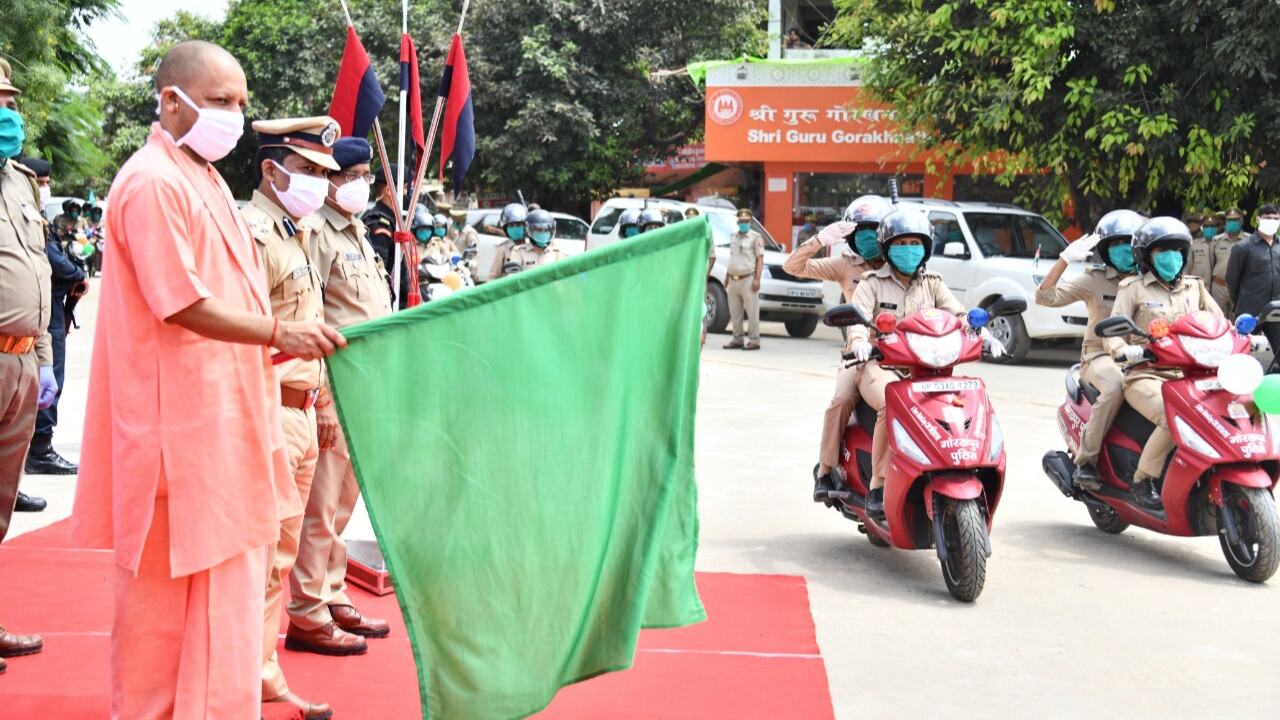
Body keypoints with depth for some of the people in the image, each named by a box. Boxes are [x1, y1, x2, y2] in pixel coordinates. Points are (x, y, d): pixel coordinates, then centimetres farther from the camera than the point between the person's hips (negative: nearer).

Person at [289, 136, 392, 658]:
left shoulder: (357, 234, 18)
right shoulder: (316, 232, -11)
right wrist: (321, 401, -21)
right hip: (331, 389, -9)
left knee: (342, 503, 16)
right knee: (320, 507, -4)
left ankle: (334, 600, 26)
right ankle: (307, 617, 4)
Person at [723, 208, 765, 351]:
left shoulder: (755, 237, -2)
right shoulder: (734, 237, 18)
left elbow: (760, 259, -7)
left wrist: (757, 279, -15)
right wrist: (727, 278, 19)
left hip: (748, 280, -7)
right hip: (734, 280, 7)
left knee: (752, 312, -6)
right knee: (735, 312, 10)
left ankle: (754, 341, -3)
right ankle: (737, 340, 17)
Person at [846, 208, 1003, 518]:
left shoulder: (932, 284, 17)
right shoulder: (872, 284, 8)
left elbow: (958, 314, 5)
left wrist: (983, 334, -16)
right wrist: (859, 341, -32)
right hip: (880, 366, -3)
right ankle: (878, 487, -27)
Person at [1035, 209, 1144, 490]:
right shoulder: (1094, 281, 6)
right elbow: (1045, 297, -3)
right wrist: (1064, 259, -11)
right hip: (1101, 355, -3)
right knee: (1116, 385, -37)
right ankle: (1085, 461, -29)